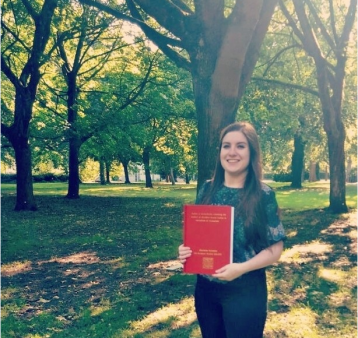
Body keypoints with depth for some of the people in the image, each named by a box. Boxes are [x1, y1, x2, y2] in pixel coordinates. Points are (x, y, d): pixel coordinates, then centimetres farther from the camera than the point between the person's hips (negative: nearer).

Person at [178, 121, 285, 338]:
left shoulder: (264, 195, -11)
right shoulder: (207, 190, 0)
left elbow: (275, 249, -10)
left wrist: (241, 268, -24)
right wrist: (186, 249, -11)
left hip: (245, 291, -4)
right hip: (205, 287, 4)